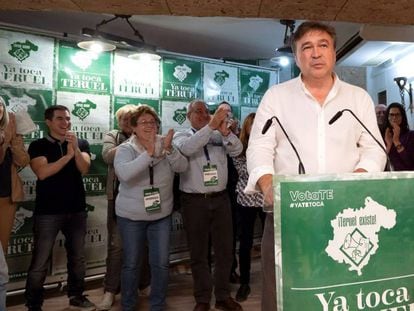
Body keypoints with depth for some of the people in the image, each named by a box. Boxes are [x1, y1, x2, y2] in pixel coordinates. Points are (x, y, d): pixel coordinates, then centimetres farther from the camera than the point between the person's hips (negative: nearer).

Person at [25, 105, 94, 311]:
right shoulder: (38, 146, -1)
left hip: (77, 210, 3)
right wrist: (67, 155, -20)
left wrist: (75, 149, -24)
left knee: (78, 257, 12)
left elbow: (84, 169, -9)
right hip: (48, 212, -3)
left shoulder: (81, 144, 6)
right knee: (40, 261, 1)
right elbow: (42, 173, -16)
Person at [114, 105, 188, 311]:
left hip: (161, 214, 3)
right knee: (131, 264, 10)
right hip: (131, 216, -2)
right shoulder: (125, 149, -10)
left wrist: (168, 149, -29)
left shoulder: (165, 145, -1)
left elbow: (182, 166, -12)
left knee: (161, 264, 7)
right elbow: (124, 173, -29)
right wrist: (148, 154, -37)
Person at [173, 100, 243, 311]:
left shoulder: (219, 136, 9)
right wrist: (211, 126, -27)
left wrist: (225, 130, -23)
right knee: (198, 252, 8)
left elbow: (237, 150, -6)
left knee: (225, 249, 11)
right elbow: (187, 149, -20)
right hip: (194, 201, -2)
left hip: (220, 199, 3)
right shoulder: (181, 136, 2)